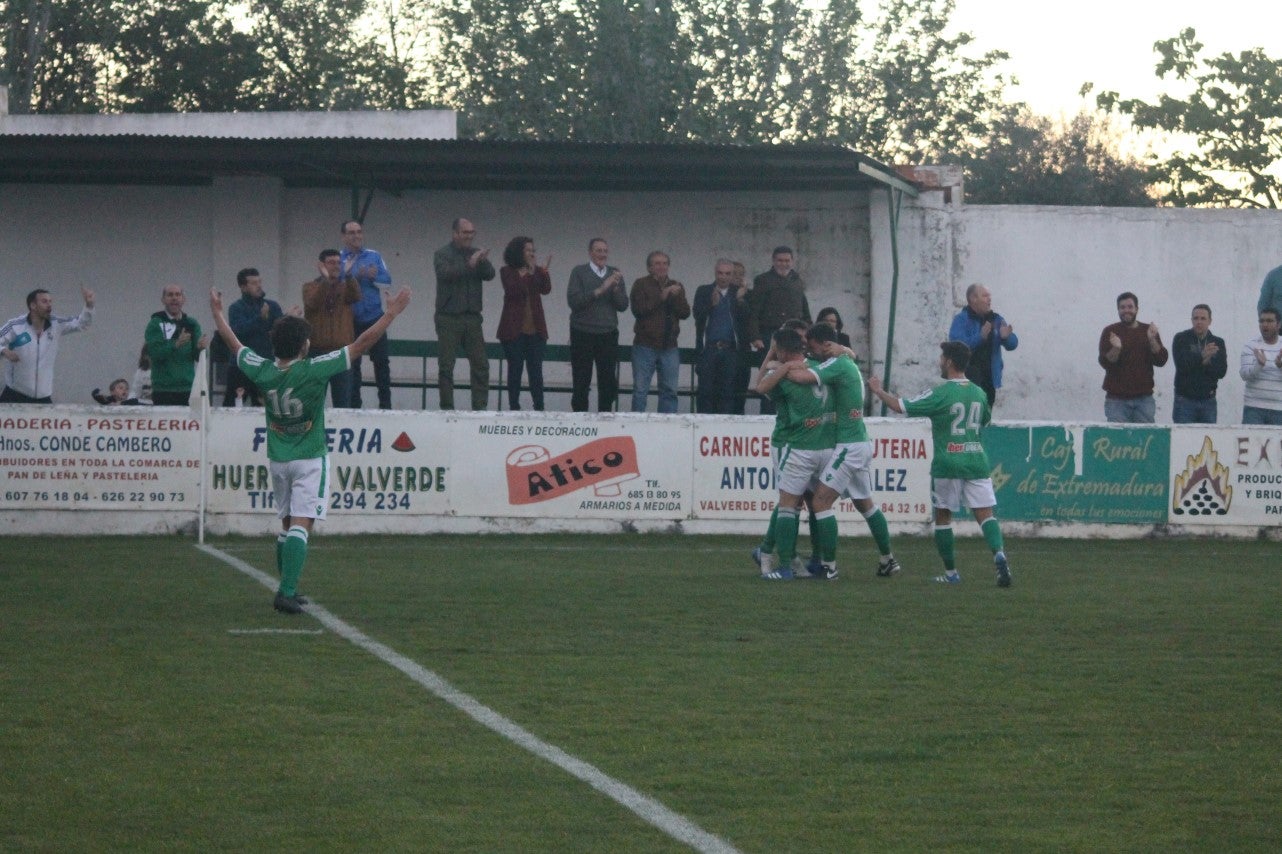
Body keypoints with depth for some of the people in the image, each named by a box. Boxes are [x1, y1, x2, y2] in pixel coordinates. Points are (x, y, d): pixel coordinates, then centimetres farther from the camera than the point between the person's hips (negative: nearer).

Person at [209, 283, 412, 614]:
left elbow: (232, 342, 11)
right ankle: (287, 592, -21)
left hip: (277, 460, 5)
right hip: (309, 460, -5)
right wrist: (392, 312, -10)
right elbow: (362, 343, -16)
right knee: (301, 526, -10)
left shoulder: (262, 371, -7)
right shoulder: (314, 370, -18)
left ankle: (286, 590, 22)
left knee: (287, 525, 18)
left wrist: (217, 311, 27)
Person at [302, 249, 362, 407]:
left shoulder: (346, 286, 11)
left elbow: (356, 297, -12)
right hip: (316, 351, -1)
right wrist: (325, 279, -26)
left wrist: (349, 275, -27)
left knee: (343, 402, 1)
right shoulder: (310, 287, 6)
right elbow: (312, 302, -16)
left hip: (342, 352, 1)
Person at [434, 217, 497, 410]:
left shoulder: (475, 254, 13)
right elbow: (445, 273, -19)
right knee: (446, 366, -1)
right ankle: (447, 407, 3)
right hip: (449, 317, -4)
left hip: (472, 317, 4)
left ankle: (480, 406, 3)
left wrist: (484, 262, -20)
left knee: (481, 365, -1)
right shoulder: (443, 254, 0)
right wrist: (469, 265, -30)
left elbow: (489, 275, 0)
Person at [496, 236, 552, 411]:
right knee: (515, 369, 2)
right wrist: (528, 275, -23)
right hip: (514, 329, -2)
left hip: (535, 329, 2)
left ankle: (539, 407, 0)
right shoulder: (507, 272, 1)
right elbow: (513, 290, -14)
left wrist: (544, 272, -22)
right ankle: (514, 407, 6)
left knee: (536, 370, -1)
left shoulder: (537, 272, 9)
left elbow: (546, 289, -6)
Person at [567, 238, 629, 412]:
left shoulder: (615, 274, 11)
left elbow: (623, 305, 6)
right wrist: (600, 290, -16)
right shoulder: (579, 272, 1)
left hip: (608, 334, 3)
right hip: (583, 334, -3)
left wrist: (616, 287, -12)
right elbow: (574, 301, -11)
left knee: (608, 383, 1)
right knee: (581, 383, 2)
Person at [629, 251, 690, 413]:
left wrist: (676, 297, -12)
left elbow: (685, 313, 4)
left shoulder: (676, 287, 14)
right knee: (640, 390, -4)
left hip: (669, 346, 4)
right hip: (645, 345, -4)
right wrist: (661, 297, -14)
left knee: (669, 390, 2)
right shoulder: (641, 285, 2)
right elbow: (638, 309, -12)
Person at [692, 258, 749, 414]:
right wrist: (712, 303, -24)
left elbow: (745, 317, 0)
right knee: (705, 389, -2)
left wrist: (740, 300, -18)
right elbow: (698, 315, -6)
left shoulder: (739, 293, 10)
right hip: (708, 348, -1)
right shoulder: (703, 292, 7)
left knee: (727, 392, 1)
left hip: (730, 349, 1)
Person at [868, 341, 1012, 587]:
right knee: (985, 513, -3)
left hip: (947, 464, -4)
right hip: (977, 460, 4)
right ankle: (999, 553, -29)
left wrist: (878, 391, 10)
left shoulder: (941, 394, -8)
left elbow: (901, 406, -6)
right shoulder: (979, 394, 9)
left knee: (943, 516, 11)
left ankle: (951, 573, 14)